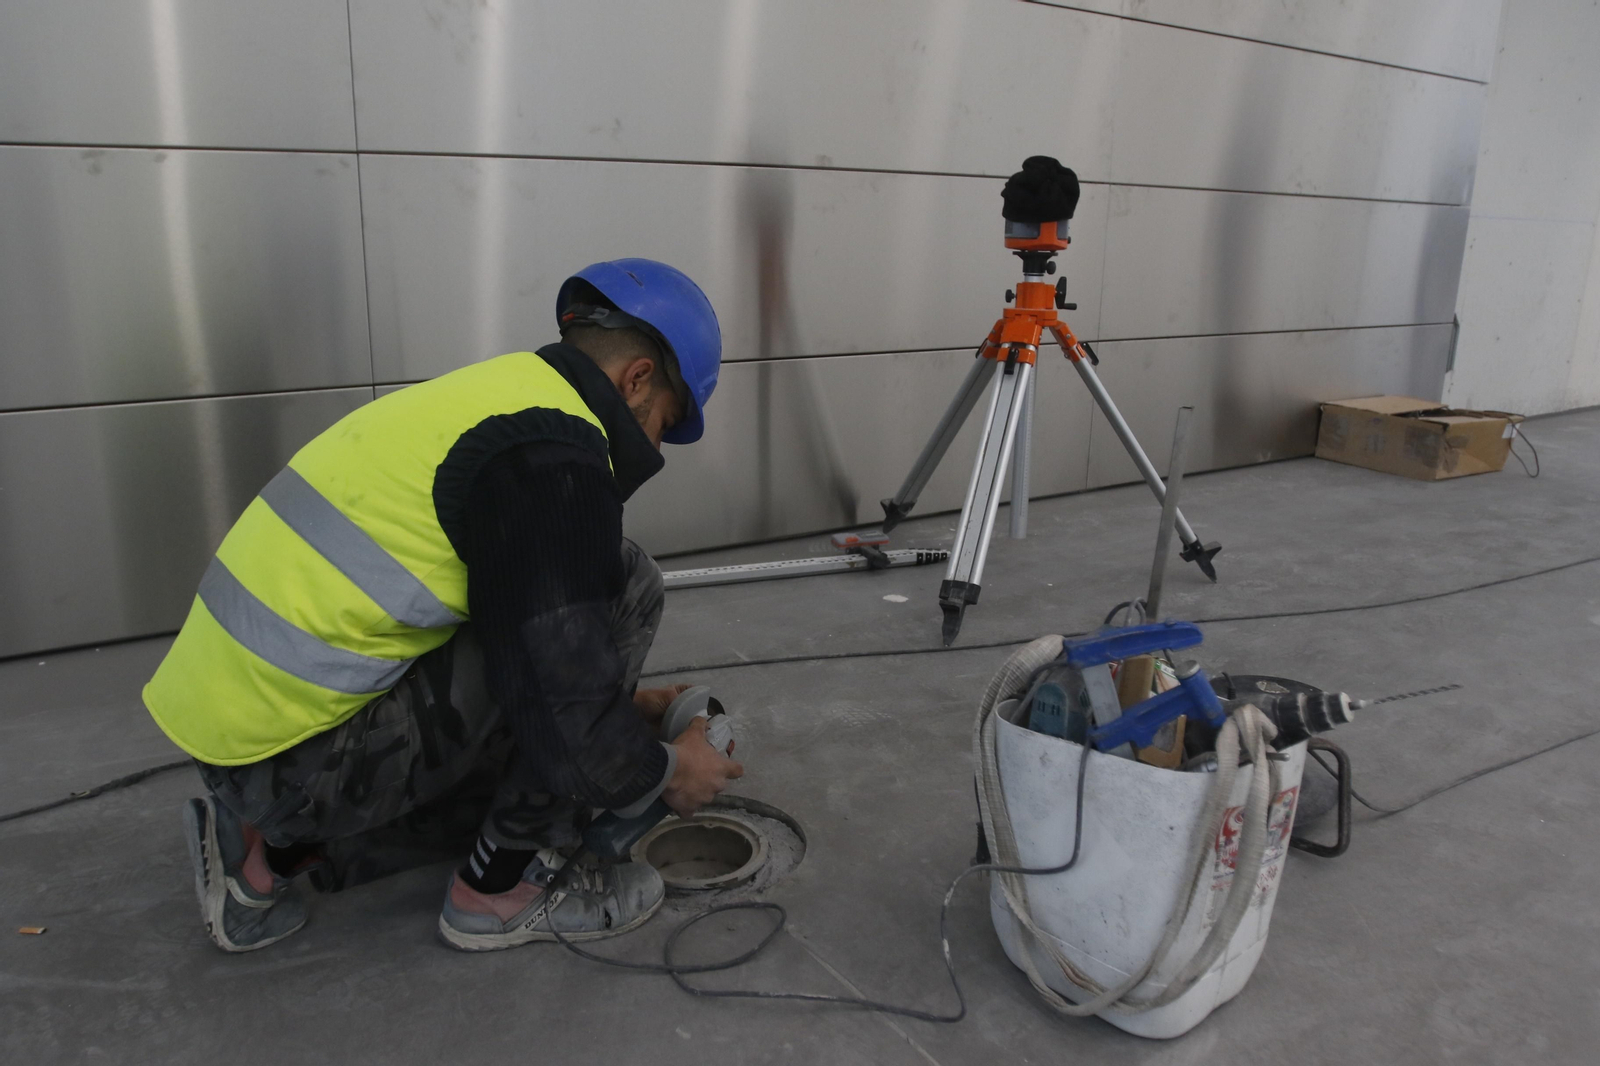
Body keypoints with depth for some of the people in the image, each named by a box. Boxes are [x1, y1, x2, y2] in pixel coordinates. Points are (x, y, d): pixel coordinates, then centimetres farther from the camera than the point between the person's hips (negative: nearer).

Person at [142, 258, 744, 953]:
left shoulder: (491, 396, 13)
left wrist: (627, 705, 28)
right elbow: (569, 735, -22)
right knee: (623, 585, -11)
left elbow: (527, 638, 26)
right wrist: (666, 771, -1)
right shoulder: (555, 454, -19)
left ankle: (268, 852, 17)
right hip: (298, 765, -10)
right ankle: (501, 891, 1)